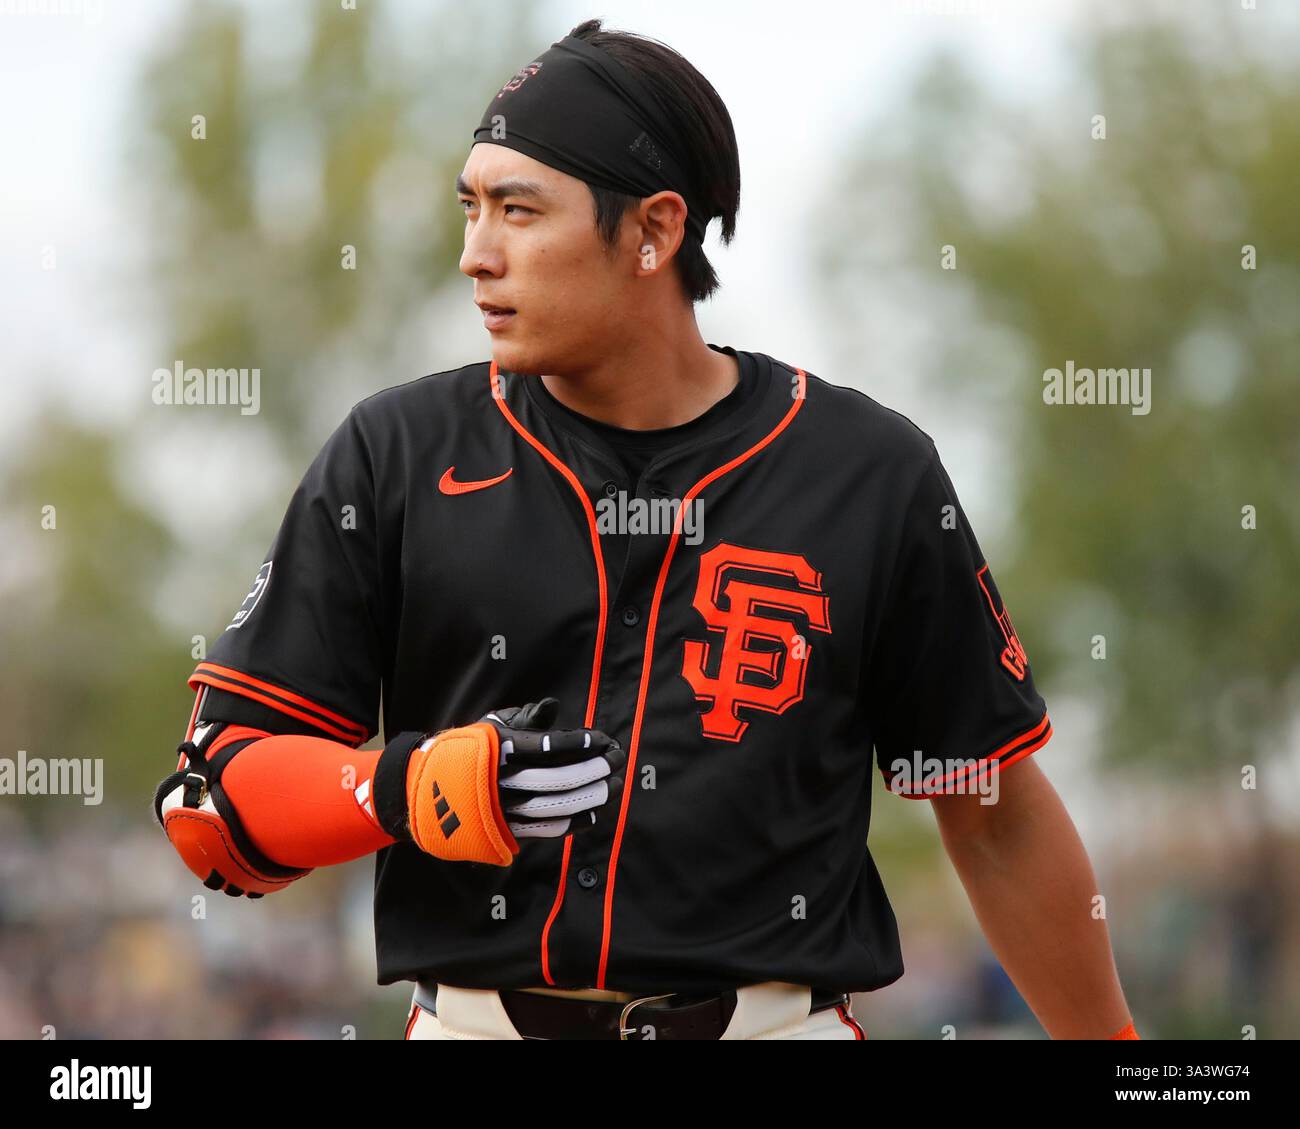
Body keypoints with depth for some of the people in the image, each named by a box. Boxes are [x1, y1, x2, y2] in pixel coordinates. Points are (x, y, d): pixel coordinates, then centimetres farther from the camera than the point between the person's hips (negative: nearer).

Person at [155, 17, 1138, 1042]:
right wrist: (411, 791, -17)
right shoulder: (394, 458, 3)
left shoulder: (873, 475, 2)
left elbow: (997, 815, 9)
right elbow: (211, 807, 1)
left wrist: (1108, 1041, 9)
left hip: (778, 1017, 0)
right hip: (474, 1017, 1)